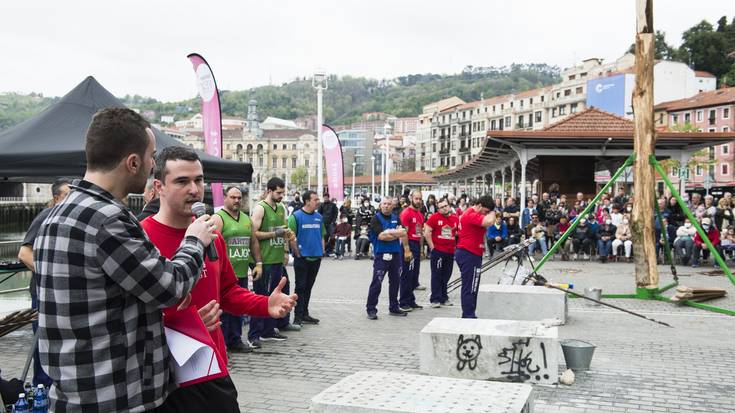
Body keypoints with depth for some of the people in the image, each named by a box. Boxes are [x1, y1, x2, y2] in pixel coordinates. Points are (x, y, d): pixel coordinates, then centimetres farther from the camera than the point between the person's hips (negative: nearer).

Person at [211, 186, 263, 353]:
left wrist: (258, 263, 14)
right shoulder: (218, 218, -6)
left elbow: (254, 242, 22)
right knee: (223, 309, -4)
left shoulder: (247, 219, 17)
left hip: (242, 273, 7)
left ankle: (235, 341, 23)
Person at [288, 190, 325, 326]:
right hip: (302, 258, -5)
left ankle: (305, 314, 22)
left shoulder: (319, 217, 10)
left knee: (309, 287, 13)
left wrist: (322, 252, 8)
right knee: (300, 287, -1)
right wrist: (298, 253, -11)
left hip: (316, 258, 5)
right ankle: (298, 316, 5)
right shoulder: (296, 216, -8)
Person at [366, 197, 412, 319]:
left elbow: (403, 234, 8)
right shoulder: (376, 219, -6)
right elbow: (381, 236, -18)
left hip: (396, 254, 6)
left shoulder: (395, 218, 12)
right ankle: (371, 309, -1)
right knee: (376, 282, -7)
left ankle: (394, 308, 24)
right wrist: (397, 234, -8)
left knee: (395, 281, 13)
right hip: (382, 255, -6)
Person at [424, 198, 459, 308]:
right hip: (437, 251, -5)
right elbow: (427, 233, -8)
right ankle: (435, 299, 3)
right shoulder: (435, 217, -6)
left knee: (446, 276, 12)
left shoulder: (456, 219, 8)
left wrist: (456, 246, 9)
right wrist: (432, 247, -9)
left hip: (450, 252, 5)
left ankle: (443, 298, 22)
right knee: (436, 275, -1)